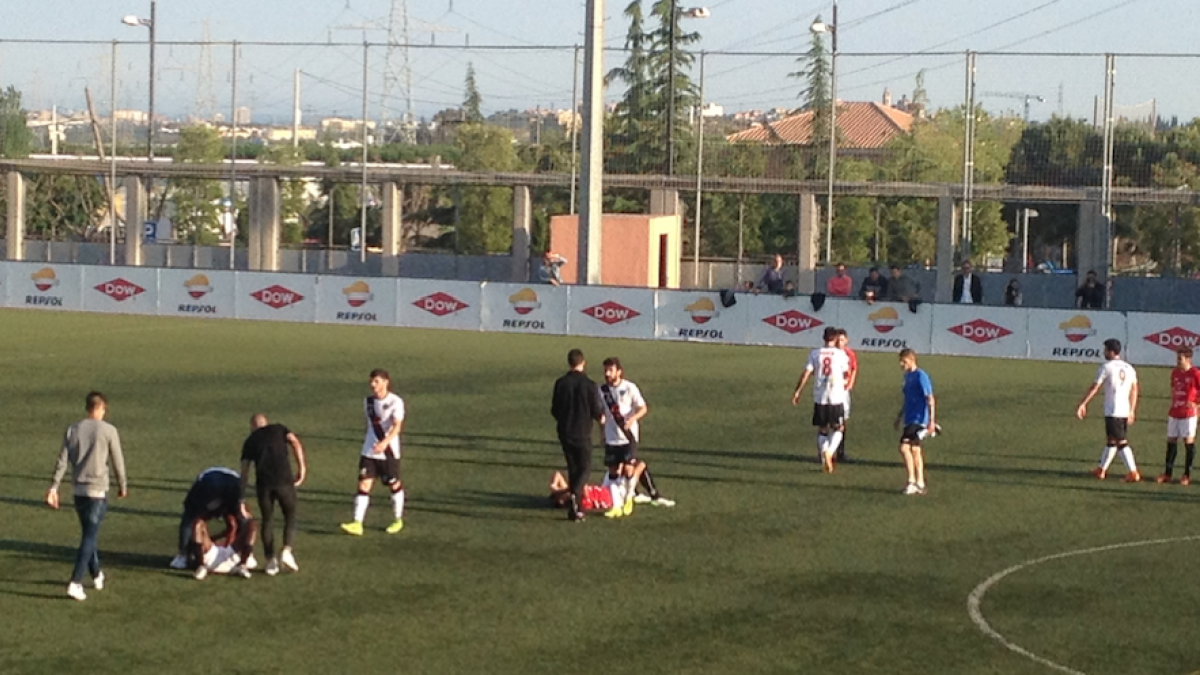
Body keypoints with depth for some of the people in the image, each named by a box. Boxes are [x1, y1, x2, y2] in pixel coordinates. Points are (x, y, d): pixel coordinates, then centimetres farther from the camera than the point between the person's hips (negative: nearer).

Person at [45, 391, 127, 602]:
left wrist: (53, 488, 0)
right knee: (90, 537, -4)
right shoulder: (108, 431, -7)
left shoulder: (72, 430, 4)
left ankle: (97, 575, 31)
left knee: (88, 534, 19)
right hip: (98, 490, -5)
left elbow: (62, 461, 0)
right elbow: (117, 462, -2)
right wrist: (123, 486, 12)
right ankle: (75, 583, -14)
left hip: (78, 489, 5)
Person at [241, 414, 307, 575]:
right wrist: (302, 467, 0)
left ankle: (271, 561, 12)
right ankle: (287, 551, -6)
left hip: (263, 482, 1)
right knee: (290, 517, 14)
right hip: (284, 479, -1)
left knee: (266, 521, 16)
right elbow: (295, 442, -1)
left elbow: (244, 471, 14)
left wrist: (241, 500, 15)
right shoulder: (279, 429, 20)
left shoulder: (250, 440, 21)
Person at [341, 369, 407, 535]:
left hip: (389, 452, -4)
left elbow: (397, 426, -23)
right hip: (369, 452, 4)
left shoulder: (395, 402, -12)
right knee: (363, 485, -7)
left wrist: (385, 442, -38)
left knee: (394, 485, 10)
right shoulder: (368, 402, 6)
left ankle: (398, 520, 30)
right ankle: (357, 524, -13)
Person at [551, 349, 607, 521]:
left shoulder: (560, 383, -3)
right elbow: (597, 411, -10)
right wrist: (601, 417, 14)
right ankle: (575, 494, -21)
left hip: (565, 433, 3)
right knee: (585, 467, 8)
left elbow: (554, 410, 3)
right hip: (582, 434, -3)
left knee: (573, 468, 13)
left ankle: (576, 509, 13)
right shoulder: (589, 385, -13)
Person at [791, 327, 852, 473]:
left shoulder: (815, 354, 1)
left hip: (819, 397, 2)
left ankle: (824, 461, 10)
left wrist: (797, 392, 3)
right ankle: (829, 452, -16)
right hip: (837, 397, -2)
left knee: (822, 430, 14)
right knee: (837, 429, 8)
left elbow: (806, 374, -3)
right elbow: (846, 374, 3)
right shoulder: (841, 354, -4)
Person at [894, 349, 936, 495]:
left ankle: (912, 481, -10)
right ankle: (920, 484, 18)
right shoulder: (908, 376, 14)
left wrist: (932, 421, -19)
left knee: (905, 447, -16)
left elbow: (930, 400, -15)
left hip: (918, 420, -9)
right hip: (910, 420, 9)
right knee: (915, 450, 12)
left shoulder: (921, 376, -13)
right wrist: (899, 417, 30)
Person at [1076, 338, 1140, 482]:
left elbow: (1094, 388, -9)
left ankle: (1133, 473, -11)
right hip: (1125, 411, 7)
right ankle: (1101, 470, 26)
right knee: (1111, 441, 17)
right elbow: (1134, 390, 16)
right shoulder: (1129, 368, 12)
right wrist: (1132, 411, 23)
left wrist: (1083, 404, -4)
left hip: (1112, 411, -7)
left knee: (1122, 443, -6)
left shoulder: (1107, 367, -8)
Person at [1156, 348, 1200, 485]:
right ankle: (1167, 474, 14)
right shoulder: (1175, 372, 9)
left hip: (1188, 414, -7)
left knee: (1189, 442, -1)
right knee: (1171, 441, 7)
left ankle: (1187, 475, 5)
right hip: (1174, 414, 7)